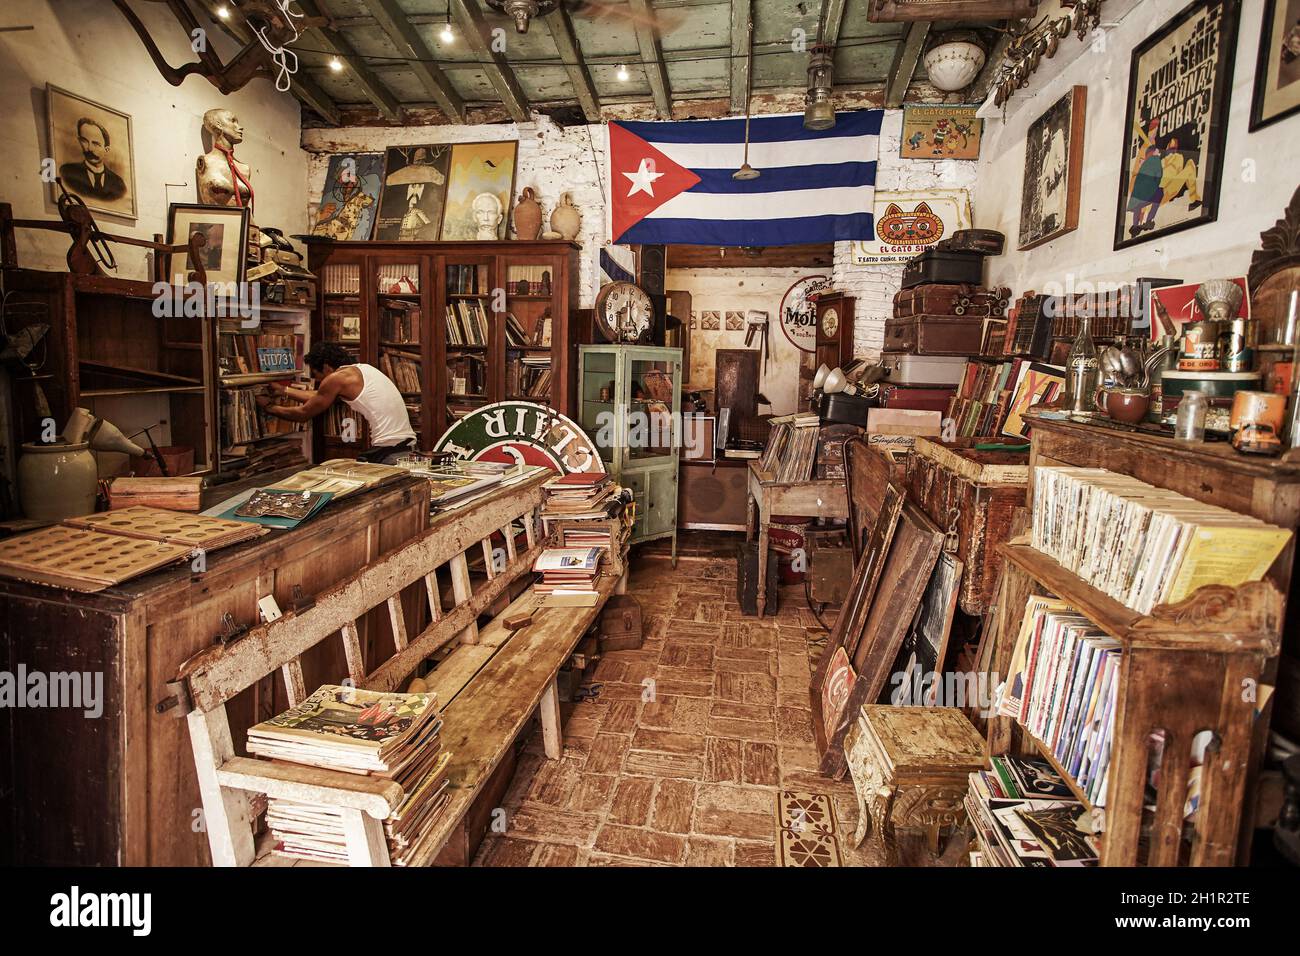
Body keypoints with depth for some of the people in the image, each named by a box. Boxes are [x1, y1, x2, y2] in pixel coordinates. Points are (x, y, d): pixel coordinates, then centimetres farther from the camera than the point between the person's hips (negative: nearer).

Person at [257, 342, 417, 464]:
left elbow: (303, 414, 6)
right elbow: (319, 397, 32)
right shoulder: (359, 369, 20)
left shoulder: (336, 377, -6)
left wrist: (269, 407, 21)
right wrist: (283, 390, 40)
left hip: (388, 453, -9)